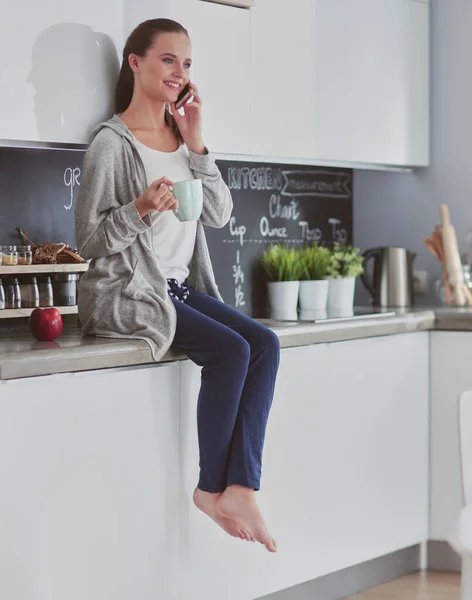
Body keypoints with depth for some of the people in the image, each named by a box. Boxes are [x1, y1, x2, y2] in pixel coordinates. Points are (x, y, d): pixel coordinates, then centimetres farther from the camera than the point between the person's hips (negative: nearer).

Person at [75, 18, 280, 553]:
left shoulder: (181, 136, 13)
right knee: (231, 349, -25)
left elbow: (219, 216, 6)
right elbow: (88, 240, -9)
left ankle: (241, 489, -20)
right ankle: (211, 488, -9)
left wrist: (195, 144, -2)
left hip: (180, 287, 7)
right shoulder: (112, 142, -8)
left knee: (265, 344, -16)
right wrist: (141, 208, -26)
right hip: (124, 293, -7)